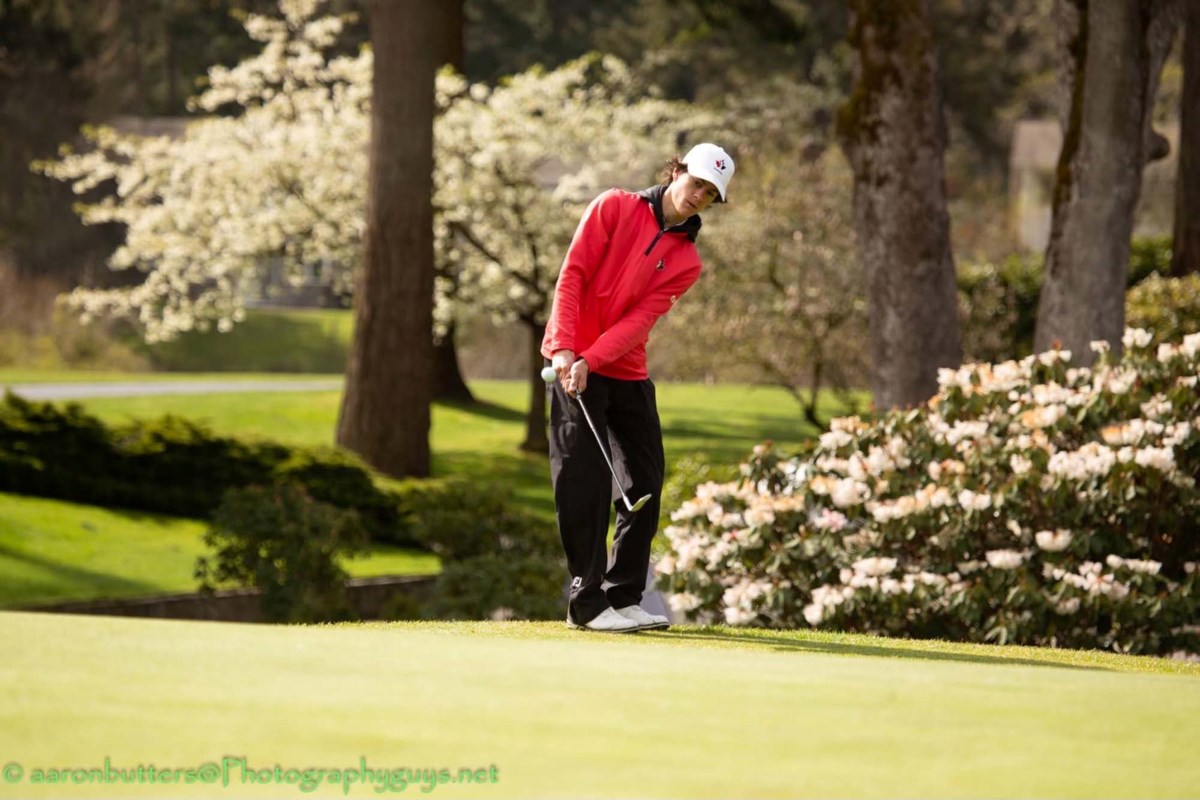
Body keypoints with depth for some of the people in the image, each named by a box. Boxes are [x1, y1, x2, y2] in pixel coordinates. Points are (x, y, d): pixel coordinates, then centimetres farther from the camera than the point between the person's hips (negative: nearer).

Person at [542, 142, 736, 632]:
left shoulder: (686, 262, 5)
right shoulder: (615, 208, -2)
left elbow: (639, 320, -8)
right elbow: (573, 275, -9)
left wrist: (590, 361, -22)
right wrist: (565, 348, -19)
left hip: (627, 372, 5)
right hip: (572, 363, -5)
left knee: (646, 482, 6)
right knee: (586, 482, -10)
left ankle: (623, 596, 15)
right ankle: (586, 603, -7)